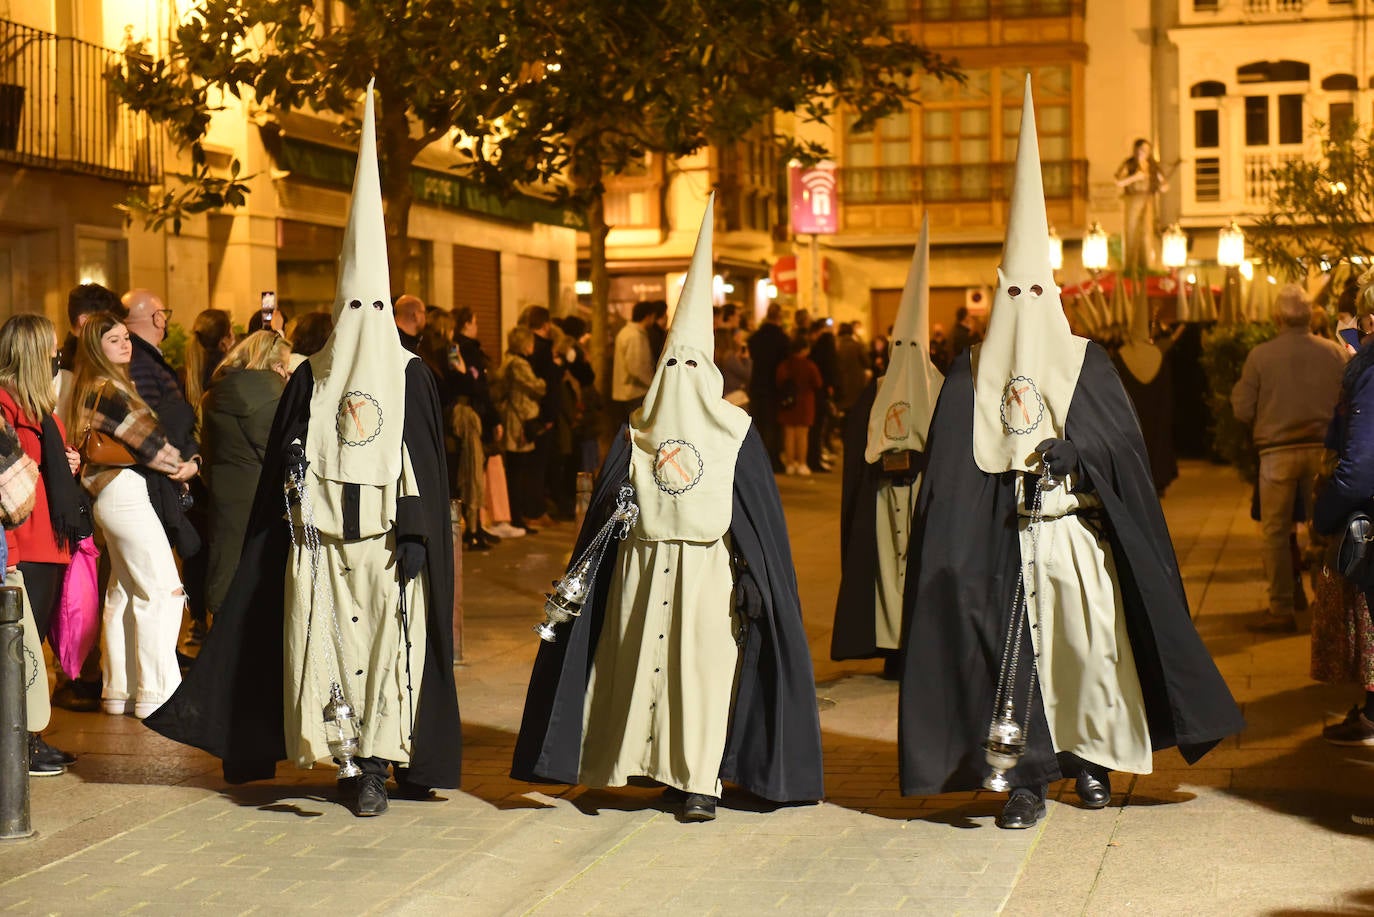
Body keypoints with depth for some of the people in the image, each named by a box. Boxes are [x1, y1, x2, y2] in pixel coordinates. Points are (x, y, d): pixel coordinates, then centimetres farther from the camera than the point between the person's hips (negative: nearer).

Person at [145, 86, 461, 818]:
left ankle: (373, 766, -4)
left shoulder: (412, 378, 4)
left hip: (389, 535, -1)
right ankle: (356, 762, 5)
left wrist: (417, 536, -5)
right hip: (321, 537, 1)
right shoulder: (308, 380, 7)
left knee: (388, 646, -4)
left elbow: (427, 467, 2)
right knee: (328, 646, 0)